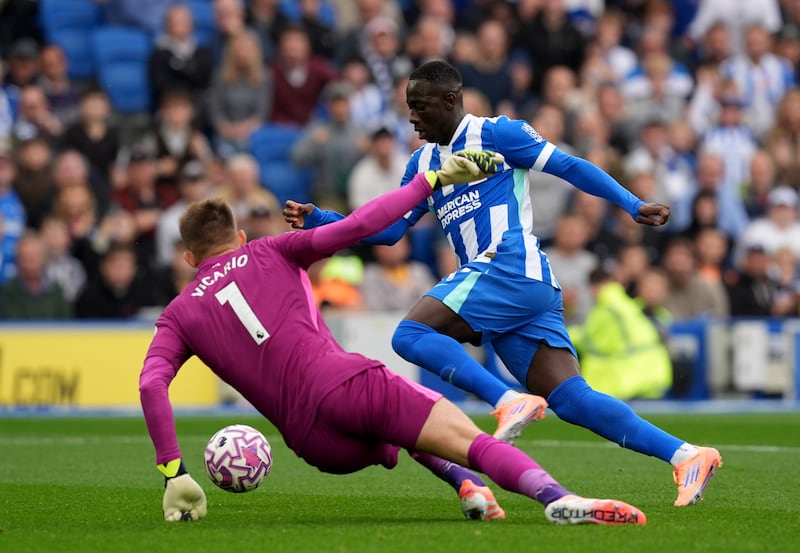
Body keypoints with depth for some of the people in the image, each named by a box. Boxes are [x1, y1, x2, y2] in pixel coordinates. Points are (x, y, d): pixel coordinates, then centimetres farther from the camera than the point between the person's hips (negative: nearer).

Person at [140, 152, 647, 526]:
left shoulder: (178, 316, 20)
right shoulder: (270, 254, 17)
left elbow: (151, 384, 1)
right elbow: (354, 228, 4)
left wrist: (174, 474, 0)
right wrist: (435, 179, 9)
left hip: (320, 447, 3)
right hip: (349, 381, -3)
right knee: (472, 439, -13)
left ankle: (466, 487, 13)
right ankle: (558, 499, -42)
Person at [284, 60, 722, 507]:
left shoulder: (496, 134, 2)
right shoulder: (423, 163, 25)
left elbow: (570, 166, -1)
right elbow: (388, 228, 27)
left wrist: (633, 205, -9)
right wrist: (317, 219, 18)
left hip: (512, 267, -8)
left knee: (411, 335, -16)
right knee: (572, 398, -5)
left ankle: (511, 402, -27)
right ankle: (687, 456, -10)